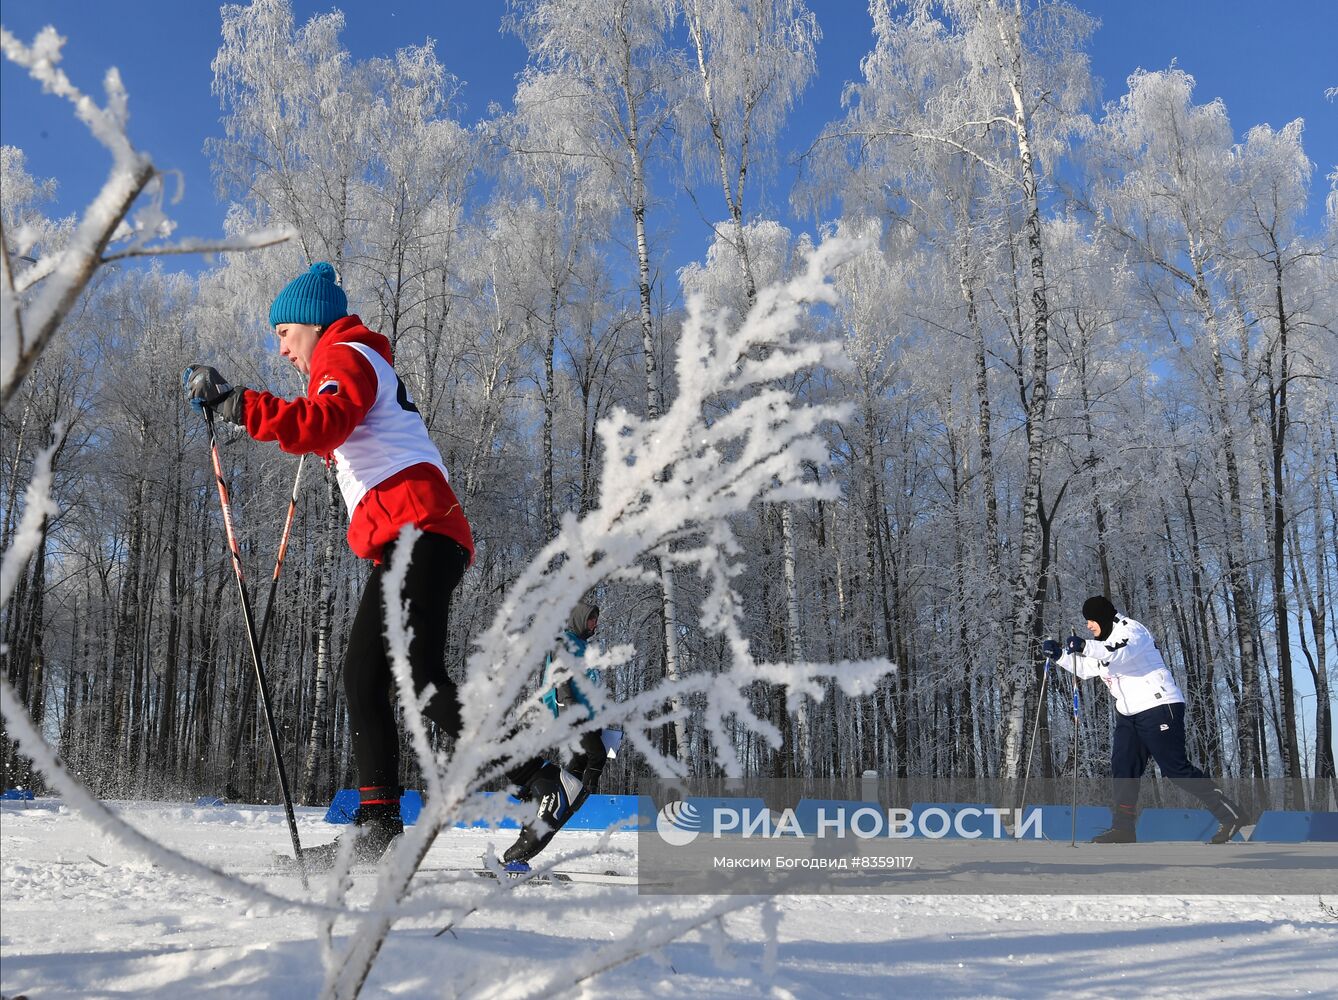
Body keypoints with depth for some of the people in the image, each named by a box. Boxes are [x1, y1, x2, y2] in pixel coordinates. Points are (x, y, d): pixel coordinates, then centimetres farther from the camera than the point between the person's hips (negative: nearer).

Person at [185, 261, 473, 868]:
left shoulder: (347, 357, 3)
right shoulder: (365, 365, 33)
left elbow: (322, 426, -19)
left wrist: (236, 404, -18)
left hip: (418, 531, -10)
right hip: (411, 541, 10)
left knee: (419, 675, -22)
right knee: (363, 675, 5)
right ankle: (378, 827, 4)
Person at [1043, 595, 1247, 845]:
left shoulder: (1130, 630, -11)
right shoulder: (1104, 642, 18)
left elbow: (1120, 653, -32)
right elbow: (1085, 668, 23)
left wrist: (1085, 647, -43)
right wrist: (1059, 655, 8)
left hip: (1158, 706, -9)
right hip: (1129, 713, 9)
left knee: (1176, 768, -10)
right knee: (1123, 768, 3)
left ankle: (1230, 815, -2)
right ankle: (1123, 827, 7)